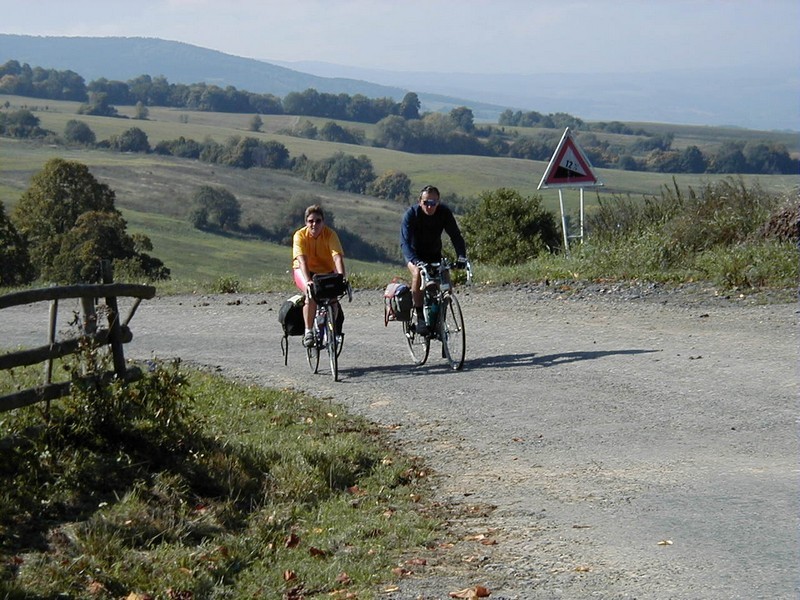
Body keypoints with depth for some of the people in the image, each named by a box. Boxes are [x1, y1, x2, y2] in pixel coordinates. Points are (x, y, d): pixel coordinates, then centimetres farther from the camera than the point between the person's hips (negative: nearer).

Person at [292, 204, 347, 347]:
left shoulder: (330, 234, -19)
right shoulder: (300, 235, -21)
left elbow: (337, 257, -31)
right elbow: (302, 261, -32)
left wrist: (341, 277, -47)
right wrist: (308, 281, -48)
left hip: (326, 271, 1)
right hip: (304, 271, -1)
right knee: (311, 295, -31)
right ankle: (308, 331, -21)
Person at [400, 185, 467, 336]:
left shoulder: (444, 212, -21)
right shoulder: (411, 214, -28)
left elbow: (456, 235, -23)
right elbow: (405, 242, -36)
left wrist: (461, 257, -41)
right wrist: (415, 261, -53)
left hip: (434, 254, 3)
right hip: (415, 253, -3)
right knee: (418, 273, -32)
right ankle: (420, 318, -27)